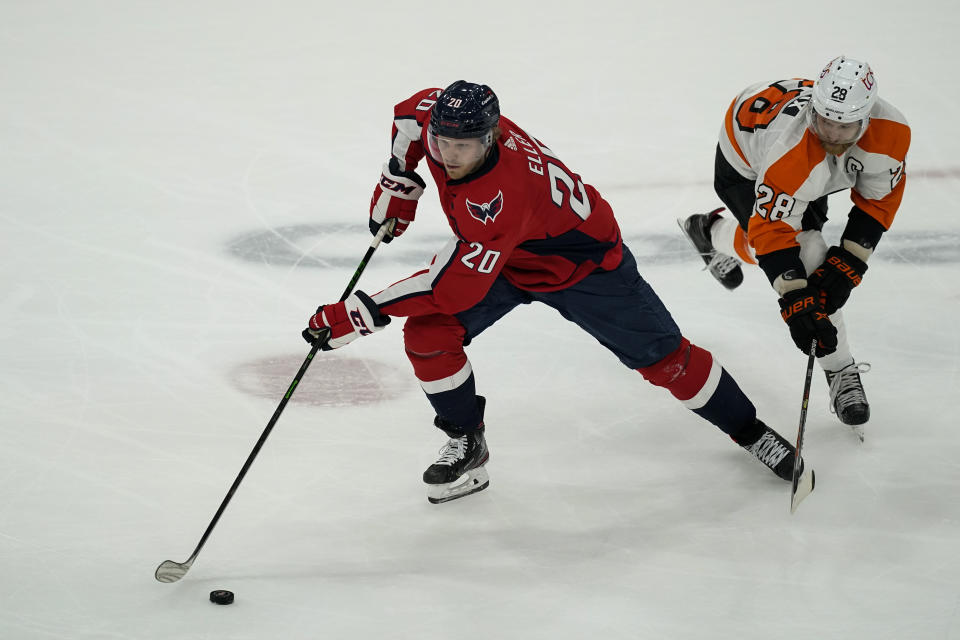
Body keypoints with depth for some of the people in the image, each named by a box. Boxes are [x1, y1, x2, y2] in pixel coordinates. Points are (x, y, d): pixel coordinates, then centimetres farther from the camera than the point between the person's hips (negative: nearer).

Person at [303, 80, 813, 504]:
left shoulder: (503, 193, -45)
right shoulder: (438, 114, -25)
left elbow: (453, 286, -44)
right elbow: (409, 115, 3)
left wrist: (362, 313, -43)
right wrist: (397, 185, 2)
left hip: (584, 263, -7)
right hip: (503, 257, 7)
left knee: (664, 359, 2)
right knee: (427, 334, -13)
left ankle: (750, 432, 25)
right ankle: (466, 444, 7)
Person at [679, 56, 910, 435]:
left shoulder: (891, 131, -33)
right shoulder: (792, 151, -46)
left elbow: (879, 199, -16)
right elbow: (772, 229, -38)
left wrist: (850, 263, -22)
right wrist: (796, 301, -41)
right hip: (744, 166, -6)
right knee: (809, 259, -19)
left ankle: (712, 233, 57)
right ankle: (840, 372, -3)